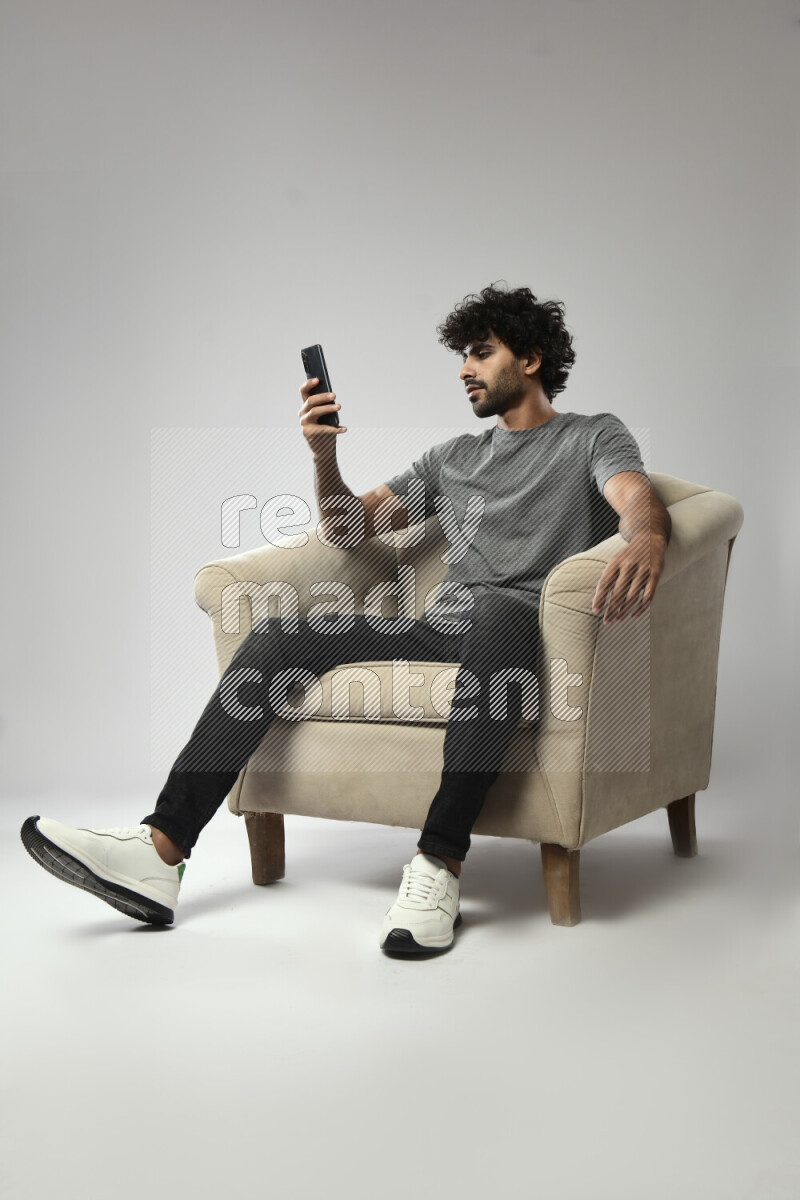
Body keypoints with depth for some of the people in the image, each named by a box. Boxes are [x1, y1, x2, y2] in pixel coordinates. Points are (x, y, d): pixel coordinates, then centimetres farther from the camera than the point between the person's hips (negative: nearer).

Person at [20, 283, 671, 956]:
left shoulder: (594, 437, 13)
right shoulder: (455, 458, 29)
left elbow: (641, 501, -10)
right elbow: (350, 527, 27)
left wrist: (646, 539, -36)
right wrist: (325, 456, 6)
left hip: (528, 630, -5)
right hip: (436, 626, 5)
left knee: (496, 609, -41)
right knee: (281, 633, -14)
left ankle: (441, 864, -42)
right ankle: (160, 852, -23)